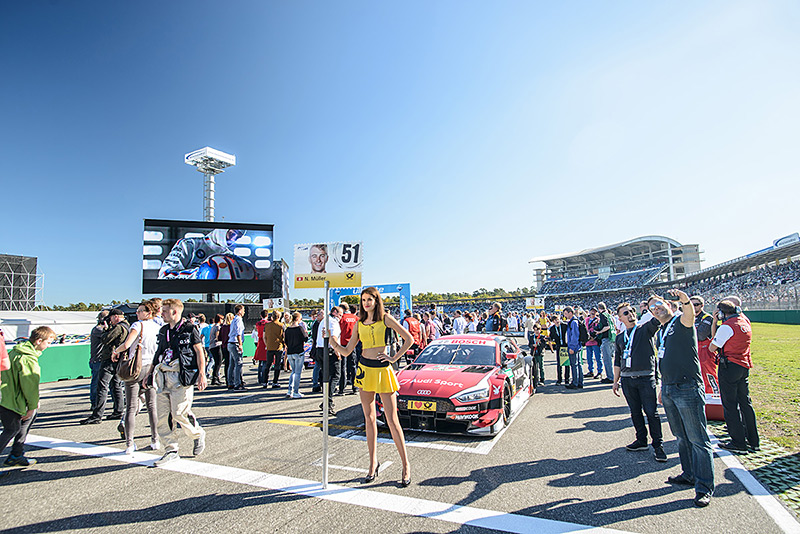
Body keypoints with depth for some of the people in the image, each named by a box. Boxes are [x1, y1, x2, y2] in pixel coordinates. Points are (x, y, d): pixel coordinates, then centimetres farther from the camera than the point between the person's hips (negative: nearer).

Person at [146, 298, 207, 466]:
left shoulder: (189, 329, -4)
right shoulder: (163, 331, 17)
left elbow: (200, 352, -6)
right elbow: (158, 353, 25)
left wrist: (202, 374, -14)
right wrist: (149, 373, 20)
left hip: (181, 377, -7)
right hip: (163, 377, 7)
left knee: (179, 412, -9)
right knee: (162, 415, 3)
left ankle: (198, 434, 18)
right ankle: (171, 451, 14)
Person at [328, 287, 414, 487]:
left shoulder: (385, 318, -2)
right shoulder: (359, 323, 9)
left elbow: (409, 339, -2)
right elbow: (346, 351, 8)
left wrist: (394, 358, -6)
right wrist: (332, 342, -7)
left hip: (383, 370, -4)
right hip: (364, 369, 4)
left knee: (392, 420, -3)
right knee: (369, 419, 10)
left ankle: (406, 465, 8)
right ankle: (373, 463, 22)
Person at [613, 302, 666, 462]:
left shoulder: (646, 329, 3)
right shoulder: (619, 338, 14)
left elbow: (657, 320, -20)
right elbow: (617, 362, 18)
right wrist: (616, 381, 17)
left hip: (646, 378, -4)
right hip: (627, 379, 4)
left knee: (651, 412, -2)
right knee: (635, 412, 11)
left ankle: (658, 445, 9)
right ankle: (641, 440, 24)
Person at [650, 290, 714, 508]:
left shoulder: (681, 322, -5)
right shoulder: (661, 332, 18)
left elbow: (689, 315, -31)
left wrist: (685, 301, -52)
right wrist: (663, 388, 23)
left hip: (688, 389, -8)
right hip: (668, 390, 8)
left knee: (697, 439, -2)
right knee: (681, 437, 17)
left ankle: (704, 487, 6)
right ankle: (689, 475, 30)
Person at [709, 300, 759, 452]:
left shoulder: (727, 326, -17)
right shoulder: (745, 321, 6)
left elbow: (712, 348, -9)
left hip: (729, 366, -8)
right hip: (744, 366, 8)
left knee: (730, 405, 0)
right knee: (745, 403, 15)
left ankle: (739, 442, 5)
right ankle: (753, 441, 23)